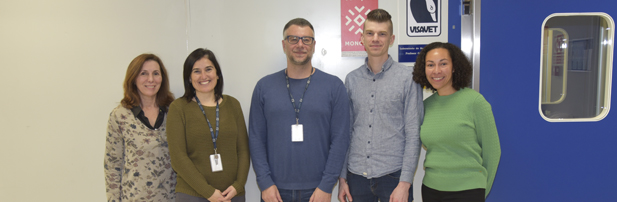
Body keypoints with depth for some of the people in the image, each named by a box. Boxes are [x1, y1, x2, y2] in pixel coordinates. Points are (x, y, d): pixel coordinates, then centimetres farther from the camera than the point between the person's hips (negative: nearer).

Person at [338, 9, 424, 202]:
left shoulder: (408, 77, -4)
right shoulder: (351, 79, 6)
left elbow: (413, 135, -6)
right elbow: (345, 132, 9)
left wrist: (405, 183, -11)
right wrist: (342, 177, 6)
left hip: (393, 176, -3)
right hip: (357, 175, 3)